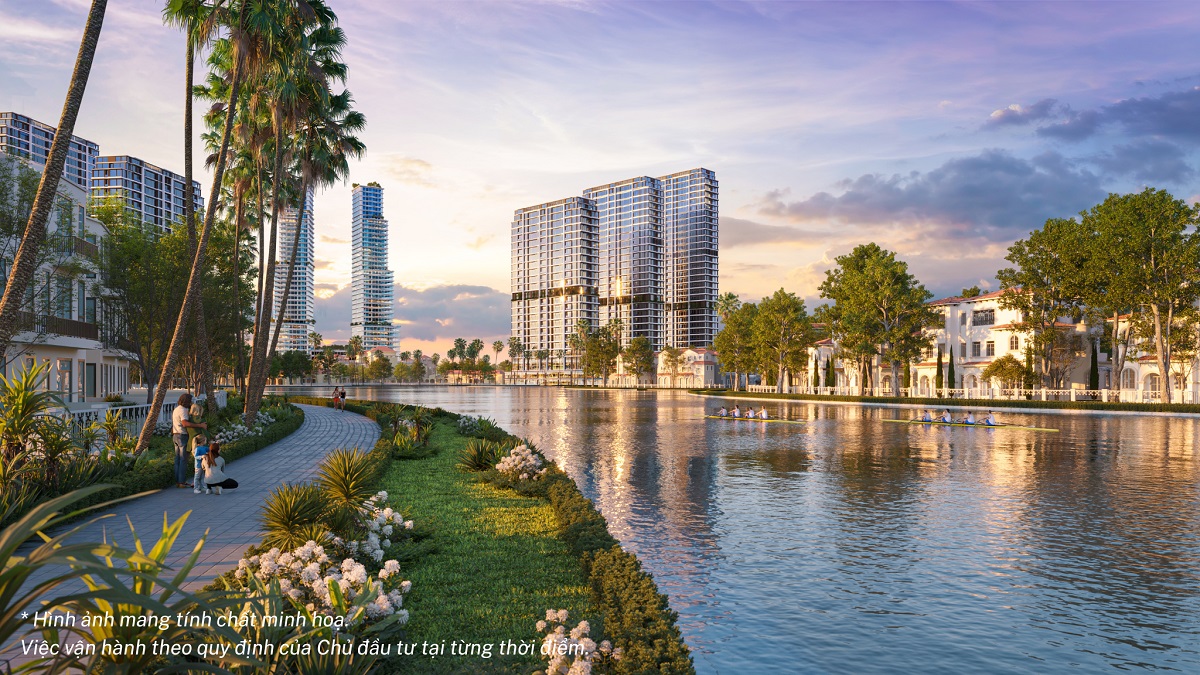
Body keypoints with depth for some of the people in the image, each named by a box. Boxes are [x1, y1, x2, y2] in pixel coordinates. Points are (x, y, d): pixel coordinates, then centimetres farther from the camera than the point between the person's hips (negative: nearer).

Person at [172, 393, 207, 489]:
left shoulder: (176, 409, 15)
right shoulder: (183, 410, -17)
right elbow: (185, 423, -33)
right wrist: (200, 425, -33)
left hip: (176, 436, 10)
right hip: (183, 436, -10)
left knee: (178, 459, 12)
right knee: (183, 460, -5)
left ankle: (177, 481, 16)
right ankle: (181, 482, -4)